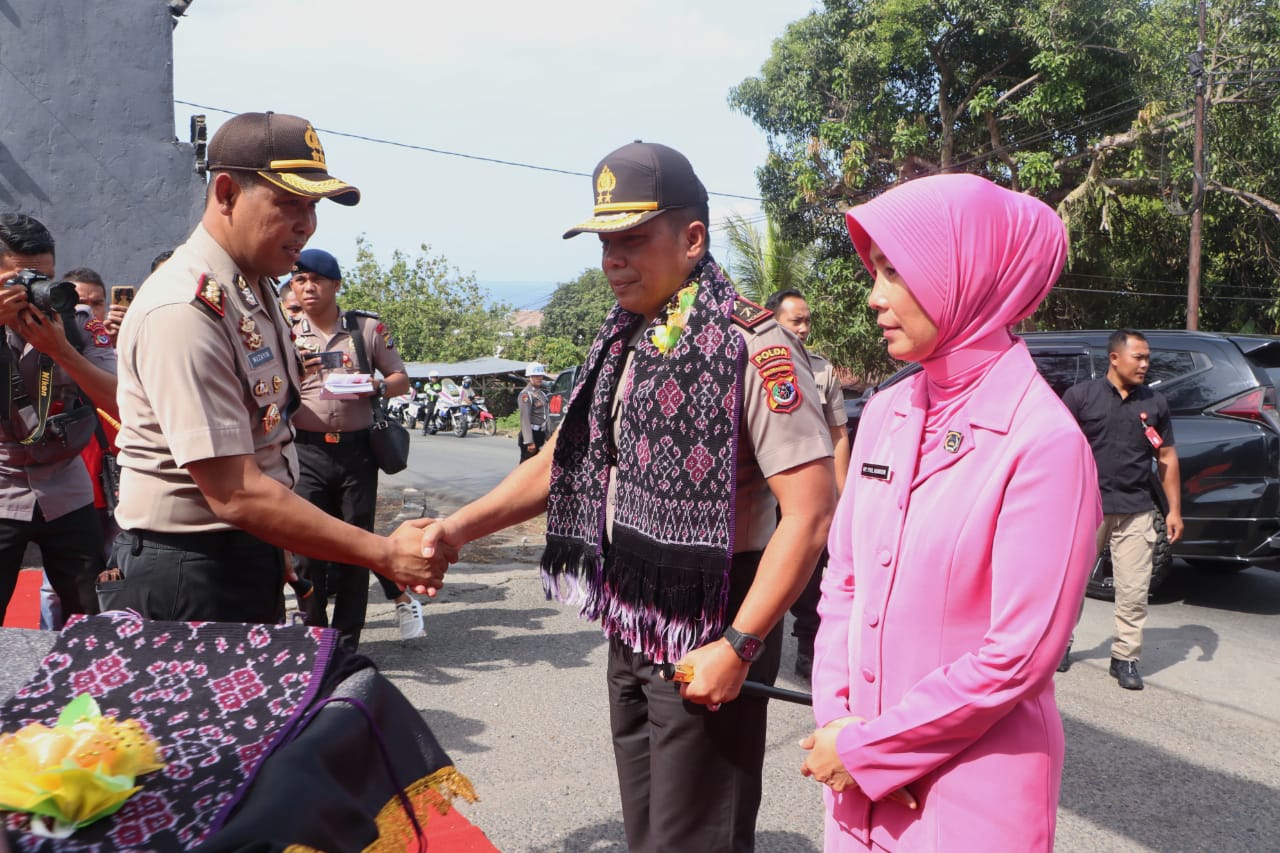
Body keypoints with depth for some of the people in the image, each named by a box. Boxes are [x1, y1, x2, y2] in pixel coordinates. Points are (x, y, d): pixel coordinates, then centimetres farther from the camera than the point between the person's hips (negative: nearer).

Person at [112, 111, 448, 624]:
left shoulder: (257, 288, 6)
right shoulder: (183, 311, -24)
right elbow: (235, 495, -28)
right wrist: (385, 555, -26)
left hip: (253, 558, 9)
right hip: (191, 576, -9)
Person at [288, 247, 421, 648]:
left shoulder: (368, 328, 6)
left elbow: (401, 380, 9)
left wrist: (373, 385, -13)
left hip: (357, 449, 0)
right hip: (307, 451, 0)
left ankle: (346, 644, 14)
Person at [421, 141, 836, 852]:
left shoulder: (748, 346, -17)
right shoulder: (622, 343, 8)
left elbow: (811, 511, -21)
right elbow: (563, 461, 14)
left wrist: (737, 646, -22)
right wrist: (458, 528, 2)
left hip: (705, 637, -7)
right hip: (631, 627, 8)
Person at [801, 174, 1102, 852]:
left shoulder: (1043, 440, -17)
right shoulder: (885, 414, 1)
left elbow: (1019, 655, -18)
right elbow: (842, 578, 6)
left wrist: (870, 750, -12)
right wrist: (836, 720, -6)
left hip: (974, 791, -5)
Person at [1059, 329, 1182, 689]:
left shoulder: (1155, 403, 9)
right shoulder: (1081, 395, -1)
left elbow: (1167, 458, 12)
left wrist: (1174, 510, 7)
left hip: (1136, 512, 2)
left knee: (1134, 591, 2)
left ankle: (1126, 658, 14)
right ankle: (1061, 643, 26)